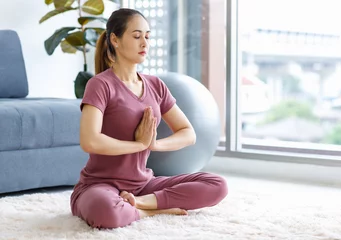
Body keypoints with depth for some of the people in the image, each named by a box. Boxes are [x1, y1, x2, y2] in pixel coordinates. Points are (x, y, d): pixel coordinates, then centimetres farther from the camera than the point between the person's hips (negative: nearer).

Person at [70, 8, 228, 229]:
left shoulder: (156, 86, 7)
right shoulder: (100, 84, -13)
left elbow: (189, 134, 6)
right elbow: (89, 142, -27)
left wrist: (154, 144, -14)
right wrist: (140, 144, -15)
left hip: (142, 184, 6)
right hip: (100, 186, -6)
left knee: (217, 186, -8)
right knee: (106, 211, -43)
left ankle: (142, 202, -14)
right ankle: (153, 209, -13)